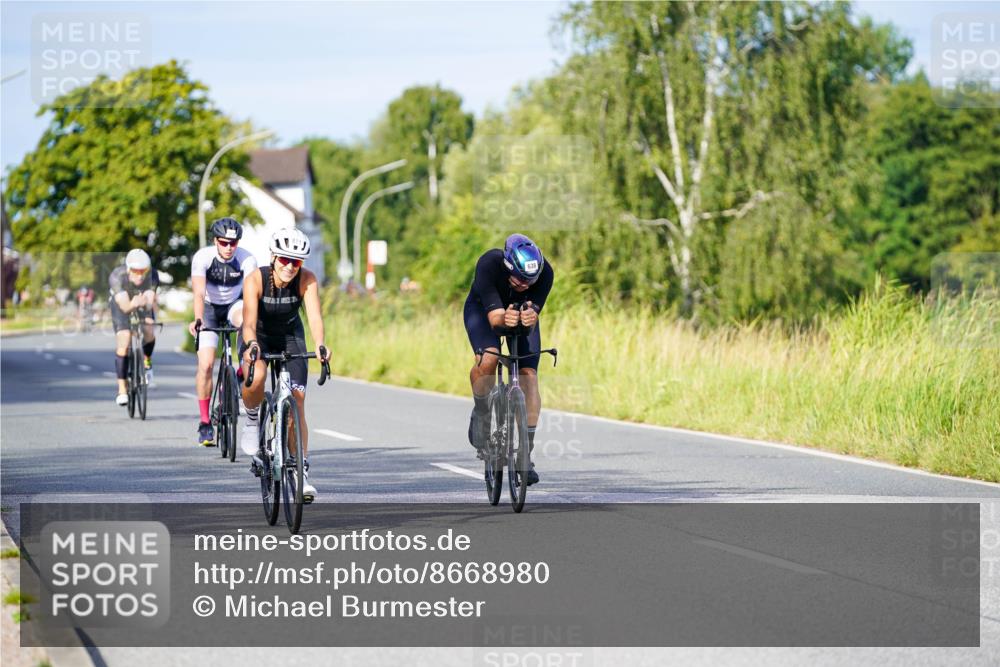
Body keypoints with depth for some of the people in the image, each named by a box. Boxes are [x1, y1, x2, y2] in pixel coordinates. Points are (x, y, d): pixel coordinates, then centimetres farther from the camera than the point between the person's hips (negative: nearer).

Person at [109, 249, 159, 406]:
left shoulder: (151, 276, -31)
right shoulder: (117, 276, -36)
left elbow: (150, 300, -41)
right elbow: (124, 305, -46)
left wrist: (146, 303, -64)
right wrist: (132, 304, -68)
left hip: (143, 305, 2)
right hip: (122, 305, -2)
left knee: (148, 332, -21)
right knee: (123, 342, -18)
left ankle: (147, 360, 12)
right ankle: (122, 388, -12)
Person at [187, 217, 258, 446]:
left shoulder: (247, 259, -23)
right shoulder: (202, 257, -25)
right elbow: (199, 292, -36)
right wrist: (198, 320, -53)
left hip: (234, 305, 0)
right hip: (210, 309, 0)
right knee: (205, 364, -12)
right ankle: (204, 422, -1)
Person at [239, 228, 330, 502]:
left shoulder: (307, 280, -24)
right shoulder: (255, 279, -29)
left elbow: (315, 316, -35)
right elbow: (249, 321, -38)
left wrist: (320, 345, -55)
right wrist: (251, 345, -58)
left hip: (291, 336, 2)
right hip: (259, 335, -2)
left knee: (297, 402, -9)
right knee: (255, 376, -35)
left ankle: (302, 470, -3)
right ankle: (251, 418, -4)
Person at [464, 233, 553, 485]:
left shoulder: (545, 273, -33)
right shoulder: (488, 265, -39)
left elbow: (533, 319, -36)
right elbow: (494, 318, -41)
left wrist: (529, 319, -59)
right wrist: (504, 319, -63)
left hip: (523, 313, 2)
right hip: (483, 310, -2)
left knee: (529, 376, -14)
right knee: (487, 359, -31)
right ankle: (481, 415, -2)